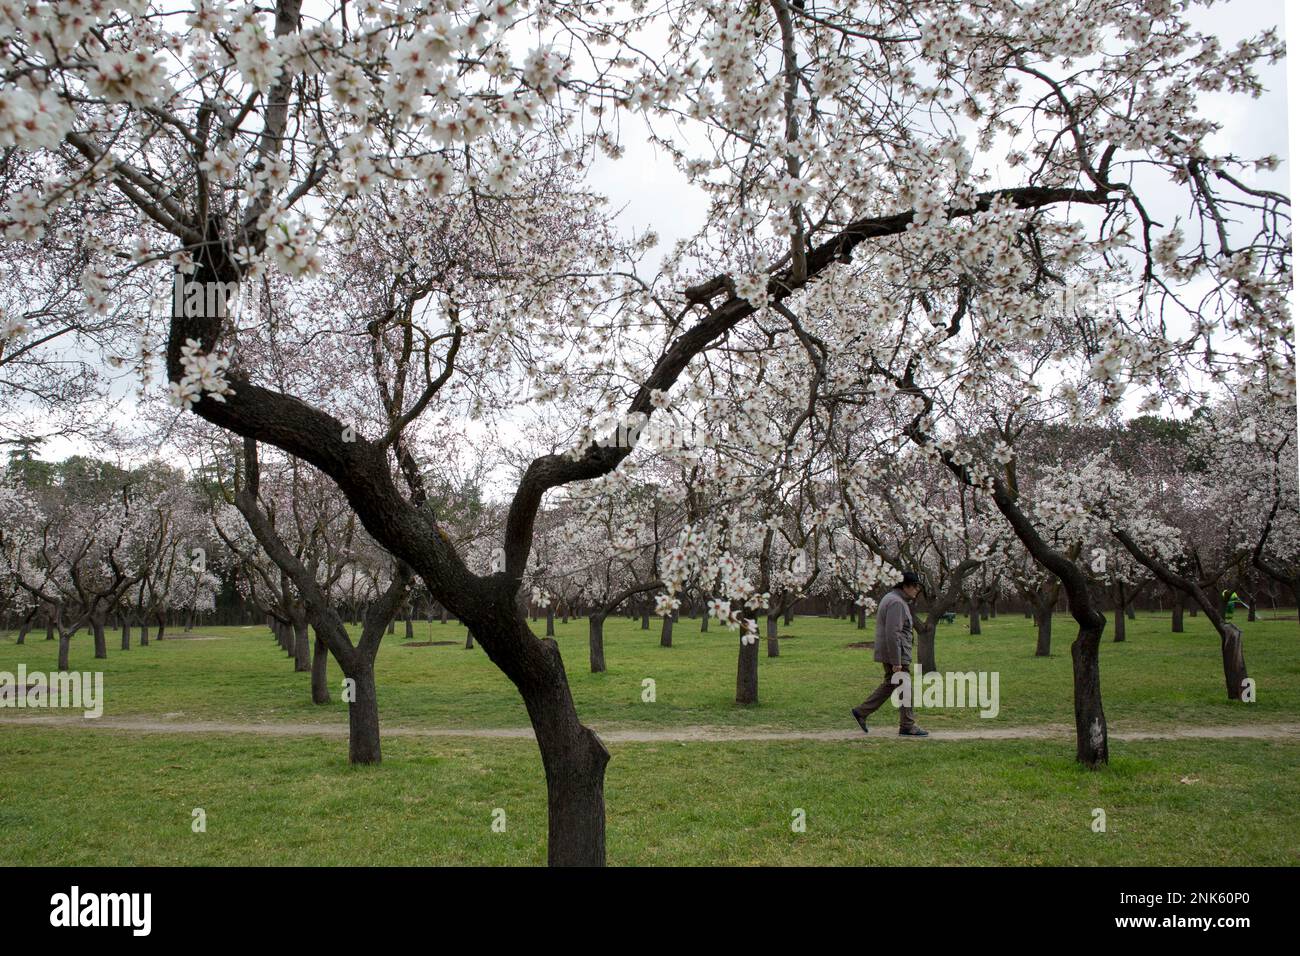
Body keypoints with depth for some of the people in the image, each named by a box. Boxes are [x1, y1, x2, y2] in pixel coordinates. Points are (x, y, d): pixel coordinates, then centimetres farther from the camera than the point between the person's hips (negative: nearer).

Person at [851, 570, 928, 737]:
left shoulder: (891, 598, 14)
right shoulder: (897, 603, -19)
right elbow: (892, 634, -25)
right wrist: (896, 662, -24)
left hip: (889, 654, 10)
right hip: (895, 654, -10)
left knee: (890, 685, 18)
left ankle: (861, 712, 19)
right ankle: (907, 726, 8)